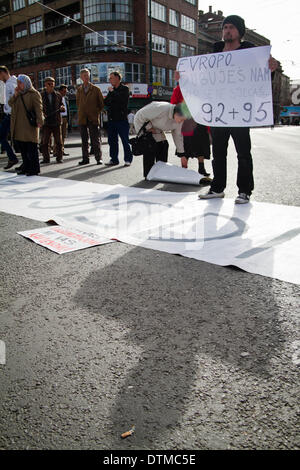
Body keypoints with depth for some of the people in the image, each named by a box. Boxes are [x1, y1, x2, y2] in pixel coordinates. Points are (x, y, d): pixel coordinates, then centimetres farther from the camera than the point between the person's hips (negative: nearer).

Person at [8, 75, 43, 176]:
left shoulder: (34, 94, -4)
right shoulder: (19, 93, 18)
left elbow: (38, 109, -14)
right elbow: (10, 103, 15)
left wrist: (40, 121, -25)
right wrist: (15, 95, 0)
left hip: (29, 125, -7)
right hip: (19, 126, 7)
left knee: (31, 148, -5)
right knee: (23, 148, 11)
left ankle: (34, 168, 1)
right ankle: (26, 167, 20)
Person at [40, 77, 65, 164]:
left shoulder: (58, 95, 11)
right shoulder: (41, 95, 6)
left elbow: (62, 106, 16)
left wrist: (62, 108, -7)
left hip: (56, 121, 1)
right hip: (46, 122, -1)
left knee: (58, 141, 2)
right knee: (44, 141, 0)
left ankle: (59, 158, 10)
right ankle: (46, 158, 8)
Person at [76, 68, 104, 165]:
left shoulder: (96, 89, 2)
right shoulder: (79, 90, 11)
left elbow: (101, 103, 6)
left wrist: (96, 112, 4)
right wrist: (82, 111, 14)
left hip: (93, 118, -3)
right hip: (82, 118, 3)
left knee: (95, 140, -4)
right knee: (84, 140, 5)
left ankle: (99, 158, 2)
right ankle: (85, 159, 11)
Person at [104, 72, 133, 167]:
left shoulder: (124, 89, -1)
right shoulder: (111, 90, 17)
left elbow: (121, 99, -18)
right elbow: (106, 102, 14)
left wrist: (112, 92, -7)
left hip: (121, 119, -6)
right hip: (111, 119, 6)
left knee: (125, 141, -1)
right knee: (112, 141, 8)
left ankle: (128, 159, 7)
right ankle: (114, 159, 17)